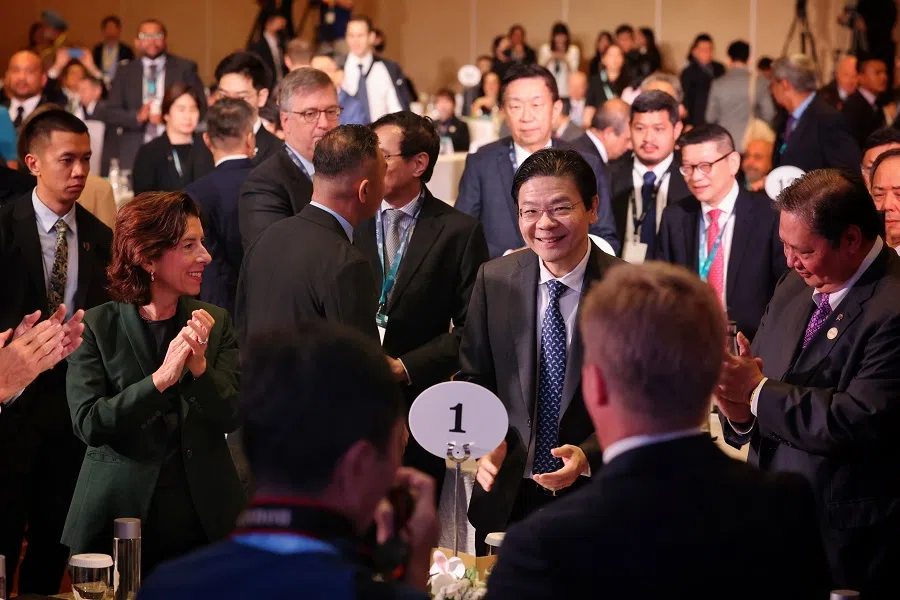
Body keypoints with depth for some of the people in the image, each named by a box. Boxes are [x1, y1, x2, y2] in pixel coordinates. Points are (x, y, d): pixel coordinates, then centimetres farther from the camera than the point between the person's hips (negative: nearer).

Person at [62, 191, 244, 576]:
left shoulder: (214, 324, 3)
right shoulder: (95, 327, -5)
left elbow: (231, 418, -3)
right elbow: (87, 424, -14)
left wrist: (199, 367, -20)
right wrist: (160, 379, -23)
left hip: (202, 519, 2)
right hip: (117, 516, -2)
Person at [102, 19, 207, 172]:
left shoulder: (185, 69, 8)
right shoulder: (125, 73, 13)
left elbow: (201, 108, 2)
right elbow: (110, 114, 8)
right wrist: (137, 116, -11)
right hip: (133, 154, 2)